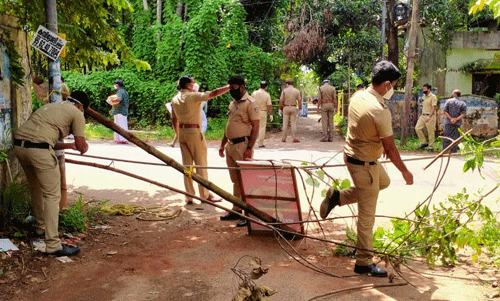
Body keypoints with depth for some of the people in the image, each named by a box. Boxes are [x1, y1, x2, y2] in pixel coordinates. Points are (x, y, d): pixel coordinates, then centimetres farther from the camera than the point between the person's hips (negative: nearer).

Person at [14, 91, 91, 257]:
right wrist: (83, 146, 26)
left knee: (37, 188, 27)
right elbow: (82, 147, 3)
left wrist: (70, 145, 42)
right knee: (52, 195, -1)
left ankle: (41, 226, 43)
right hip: (38, 148, -8)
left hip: (19, 144, 8)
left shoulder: (50, 106, 30)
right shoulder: (76, 113, 8)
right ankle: (53, 244, 0)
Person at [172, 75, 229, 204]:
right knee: (201, 164, 2)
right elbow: (214, 93, -14)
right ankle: (205, 195, 9)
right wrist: (230, 86, -8)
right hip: (194, 132, -7)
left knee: (187, 164, 9)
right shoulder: (193, 96, -12)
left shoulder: (175, 99, 10)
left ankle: (189, 196, 13)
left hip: (182, 132, 7)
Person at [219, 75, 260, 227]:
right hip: (230, 146, 8)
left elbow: (255, 127, -14)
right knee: (236, 181, 14)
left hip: (242, 145, -8)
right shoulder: (232, 103, 17)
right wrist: (223, 144, 21)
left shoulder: (250, 103, -9)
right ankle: (236, 210, 23)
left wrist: (249, 148, -20)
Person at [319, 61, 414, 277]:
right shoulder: (380, 111, -26)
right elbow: (391, 148, -19)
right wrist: (405, 172, -5)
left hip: (351, 152, 9)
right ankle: (364, 263, 15)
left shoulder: (358, 96, -2)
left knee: (384, 181, 32)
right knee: (367, 215, 3)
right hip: (364, 164, -9)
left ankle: (337, 197, 23)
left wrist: (381, 143, 23)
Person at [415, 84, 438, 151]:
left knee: (430, 132, -3)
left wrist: (429, 117, -25)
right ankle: (424, 143, 9)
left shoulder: (433, 97, -9)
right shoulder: (423, 96, 15)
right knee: (417, 128, -3)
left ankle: (431, 147, 6)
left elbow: (434, 108, -16)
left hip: (430, 116, -7)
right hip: (423, 115, 7)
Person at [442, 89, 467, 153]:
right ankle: (453, 151, 3)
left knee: (446, 137, 4)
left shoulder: (448, 101, 2)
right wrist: (456, 119, -11)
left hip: (448, 123, -1)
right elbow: (464, 114, -6)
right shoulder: (463, 103, 3)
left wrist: (451, 118, -8)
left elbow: (444, 111, -6)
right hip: (457, 124, 1)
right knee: (455, 138, 4)